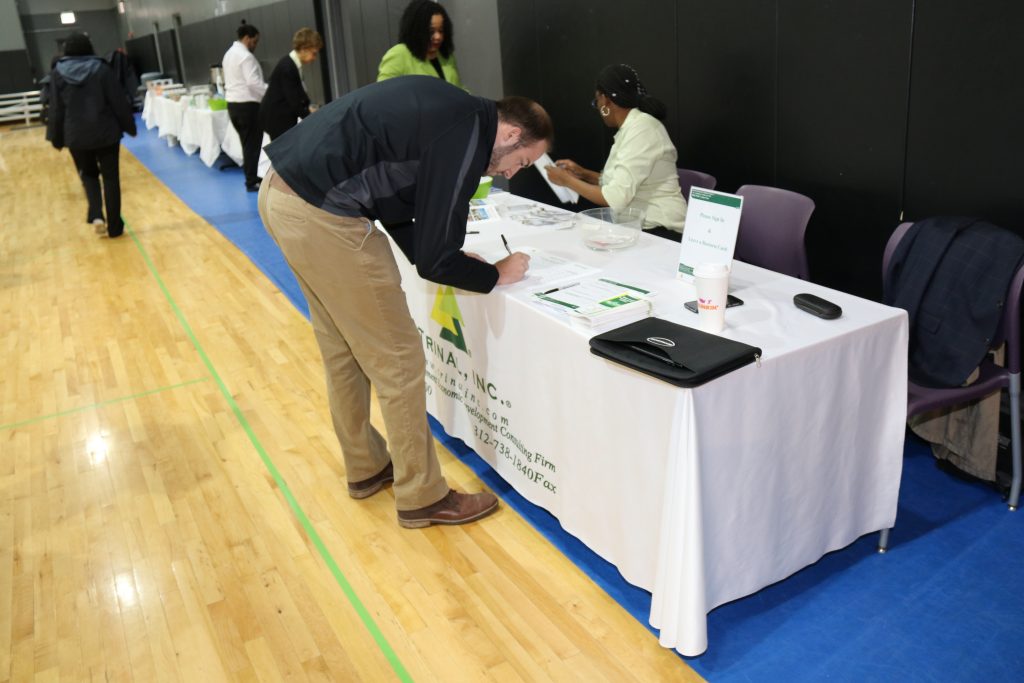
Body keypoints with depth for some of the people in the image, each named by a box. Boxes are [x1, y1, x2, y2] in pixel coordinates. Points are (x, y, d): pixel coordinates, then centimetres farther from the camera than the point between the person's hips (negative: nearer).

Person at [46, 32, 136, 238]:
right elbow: (119, 102, -5)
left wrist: (57, 138, 12)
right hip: (105, 133, -1)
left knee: (88, 175, 20)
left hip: (76, 136, 2)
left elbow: (56, 110, 3)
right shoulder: (101, 68, -6)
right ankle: (114, 226, 7)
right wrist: (129, 126, 7)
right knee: (110, 177, 6)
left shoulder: (58, 73, 0)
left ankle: (96, 216, -1)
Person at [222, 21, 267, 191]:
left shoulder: (229, 54, 17)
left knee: (247, 143, 15)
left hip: (233, 103, 9)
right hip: (247, 104, -9)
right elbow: (253, 83, -22)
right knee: (252, 144, -4)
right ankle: (251, 182, -2)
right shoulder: (246, 56, -14)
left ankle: (251, 177, 20)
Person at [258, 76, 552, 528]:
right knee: (397, 358, 2)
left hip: (281, 193, 10)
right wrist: (497, 275, 5)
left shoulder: (447, 110, 14)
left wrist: (448, 258, 15)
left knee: (342, 348, 21)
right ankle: (422, 497, 17)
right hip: (319, 215, -10)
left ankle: (366, 468, 38)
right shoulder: (466, 137, -14)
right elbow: (435, 260, -13)